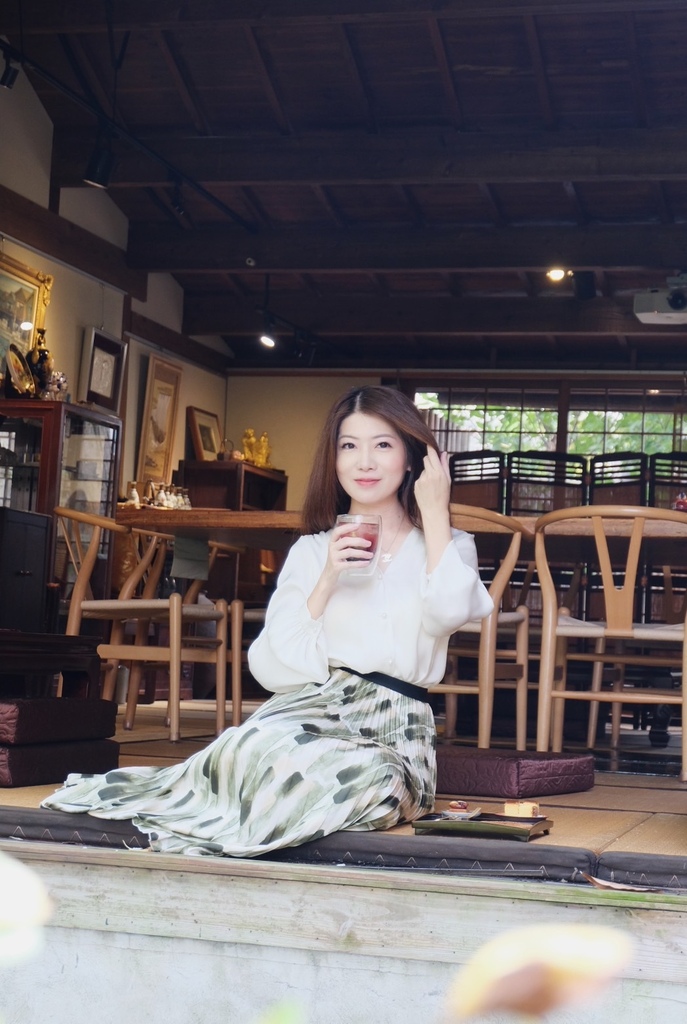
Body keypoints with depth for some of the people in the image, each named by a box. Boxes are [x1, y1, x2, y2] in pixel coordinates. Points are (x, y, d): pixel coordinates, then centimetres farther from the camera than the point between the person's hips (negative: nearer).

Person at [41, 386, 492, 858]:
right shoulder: (313, 550, 16)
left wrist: (436, 513, -6)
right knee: (260, 744, -39)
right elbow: (277, 664, 3)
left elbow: (449, 613, -14)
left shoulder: (445, 546, 12)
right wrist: (328, 580, -6)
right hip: (313, 706, 0)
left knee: (377, 780, -38)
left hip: (398, 728, 1)